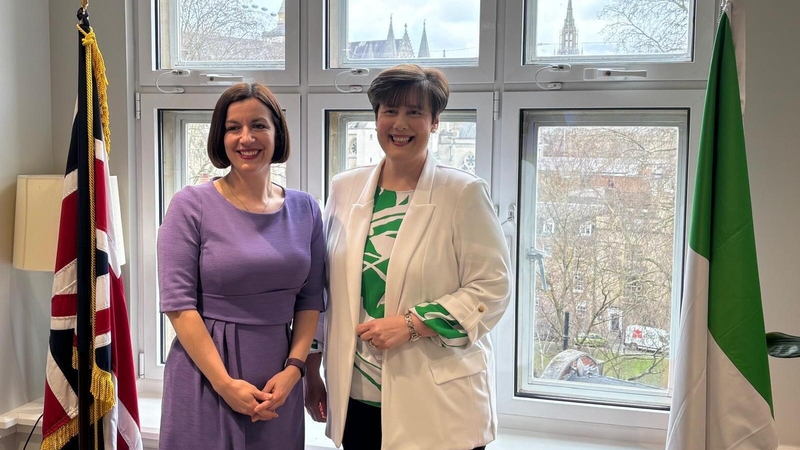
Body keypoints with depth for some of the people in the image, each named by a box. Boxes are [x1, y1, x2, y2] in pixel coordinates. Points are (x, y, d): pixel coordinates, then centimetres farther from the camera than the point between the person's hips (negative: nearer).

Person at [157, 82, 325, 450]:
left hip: (278, 378, 3)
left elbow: (311, 299, 6)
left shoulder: (304, 209, 4)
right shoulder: (191, 206, -7)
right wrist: (225, 384, -14)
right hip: (205, 377, -3)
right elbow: (178, 304, -11)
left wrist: (294, 368, -7)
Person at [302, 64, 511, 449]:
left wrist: (411, 323, -17)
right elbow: (322, 287, 11)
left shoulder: (463, 194, -7)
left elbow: (492, 288, -8)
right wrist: (311, 372, 12)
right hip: (357, 394, 4)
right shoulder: (345, 189, 5)